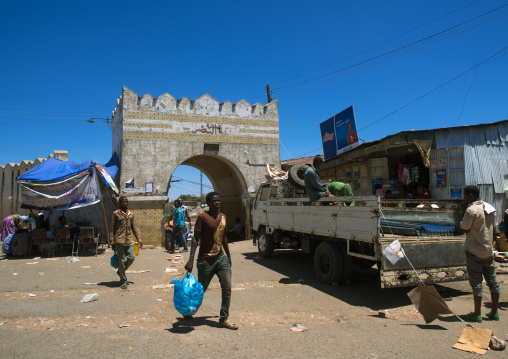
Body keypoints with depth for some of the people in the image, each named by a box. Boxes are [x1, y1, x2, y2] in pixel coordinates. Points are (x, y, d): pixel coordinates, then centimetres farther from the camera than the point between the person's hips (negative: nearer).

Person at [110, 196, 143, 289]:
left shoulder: (131, 214, 13)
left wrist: (139, 239, 12)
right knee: (121, 260, 0)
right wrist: (113, 242, -4)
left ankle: (120, 271, 27)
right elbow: (112, 229, 0)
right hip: (119, 241, -5)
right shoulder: (116, 213, -1)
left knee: (131, 258, 0)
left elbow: (134, 227, 18)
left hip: (129, 241, 5)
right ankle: (123, 281, 11)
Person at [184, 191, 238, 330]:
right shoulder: (202, 217, -9)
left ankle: (224, 319, 9)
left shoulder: (223, 217, 10)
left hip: (222, 259, 5)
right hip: (206, 261, -5)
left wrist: (229, 256, 21)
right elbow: (196, 239, -13)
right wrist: (191, 260, -20)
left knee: (227, 289, -3)